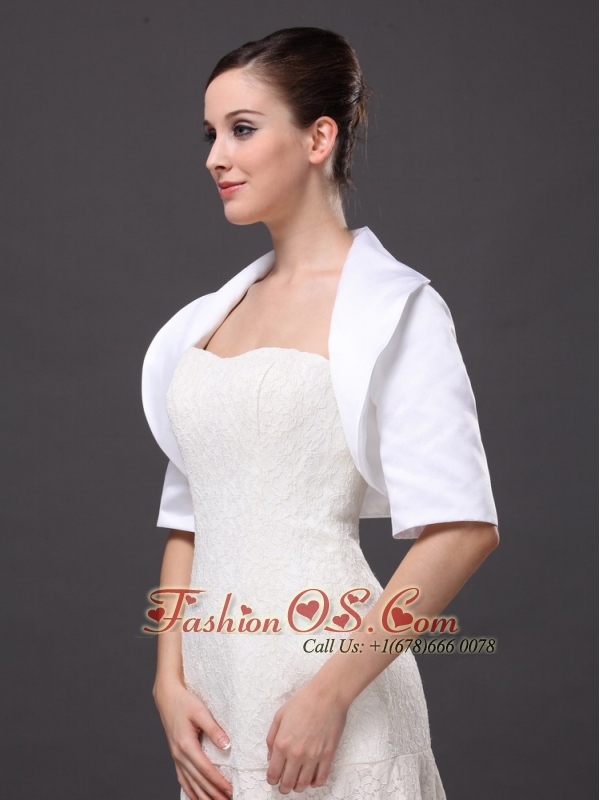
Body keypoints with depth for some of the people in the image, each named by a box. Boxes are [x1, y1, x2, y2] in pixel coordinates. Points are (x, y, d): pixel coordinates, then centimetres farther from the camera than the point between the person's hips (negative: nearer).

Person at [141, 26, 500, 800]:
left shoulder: (391, 307, -6)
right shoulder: (209, 317, 11)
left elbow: (462, 529, -14)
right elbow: (188, 524, 12)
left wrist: (332, 690, -17)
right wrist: (170, 681, 0)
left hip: (321, 693, -5)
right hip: (216, 687, 6)